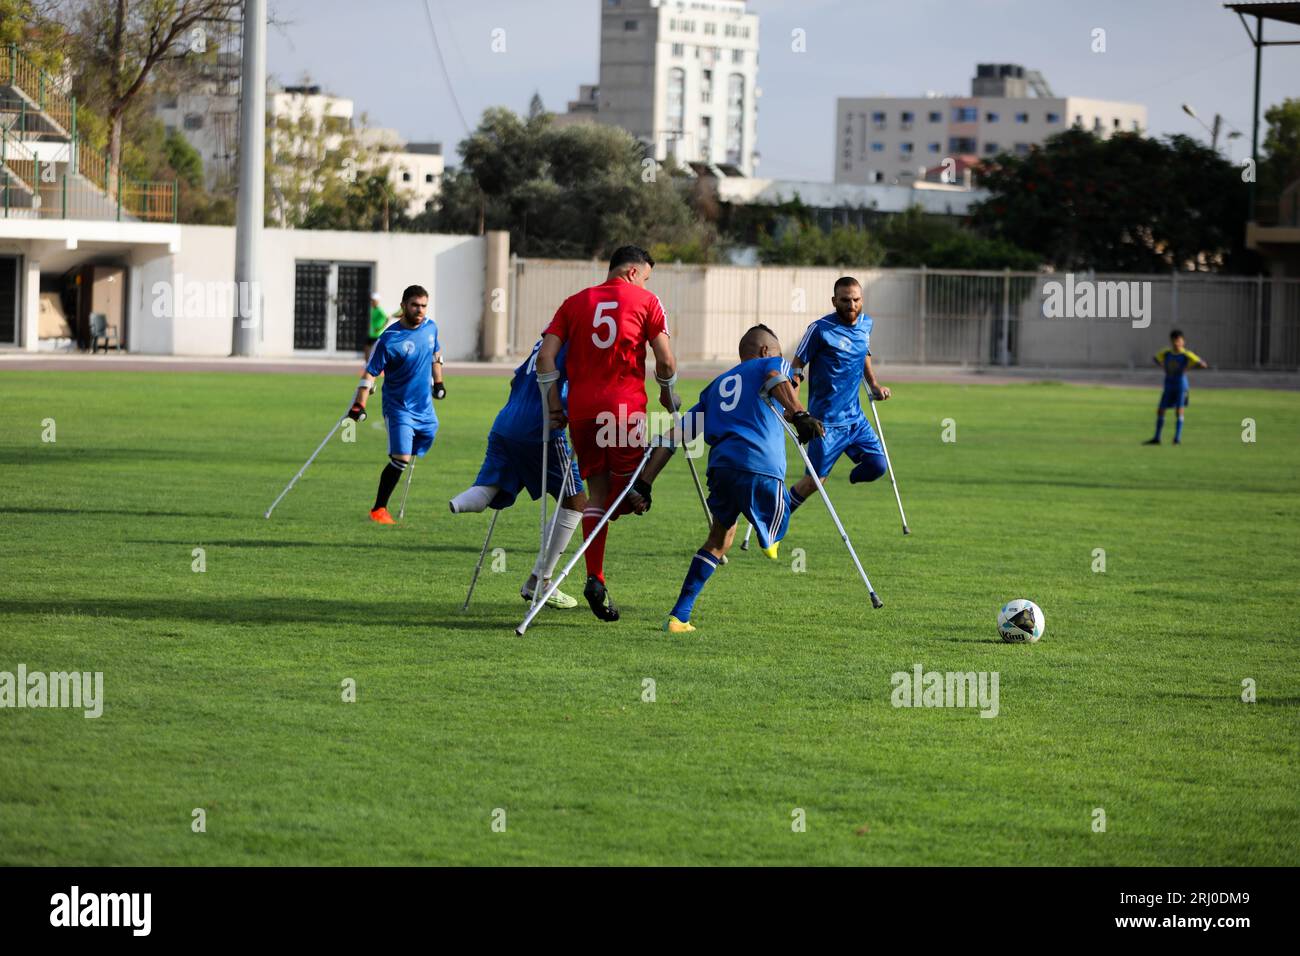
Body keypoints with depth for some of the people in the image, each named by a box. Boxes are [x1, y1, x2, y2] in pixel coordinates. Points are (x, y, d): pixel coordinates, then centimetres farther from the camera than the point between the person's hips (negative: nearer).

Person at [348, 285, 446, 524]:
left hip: (424, 407, 7)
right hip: (399, 407, -7)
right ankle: (379, 509, -5)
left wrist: (438, 382, 26)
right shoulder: (389, 339, -18)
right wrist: (359, 404, -24)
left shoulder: (431, 327, 1)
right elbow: (370, 372, -16)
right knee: (400, 459, -16)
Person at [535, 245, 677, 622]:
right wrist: (668, 395, 18)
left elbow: (545, 358, 4)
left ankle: (595, 578, 0)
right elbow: (666, 361, 1)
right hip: (625, 405, -4)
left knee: (596, 491, 8)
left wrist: (553, 404, 8)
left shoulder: (575, 302, 13)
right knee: (629, 484, 13)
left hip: (581, 407, 4)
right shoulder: (645, 301, 5)